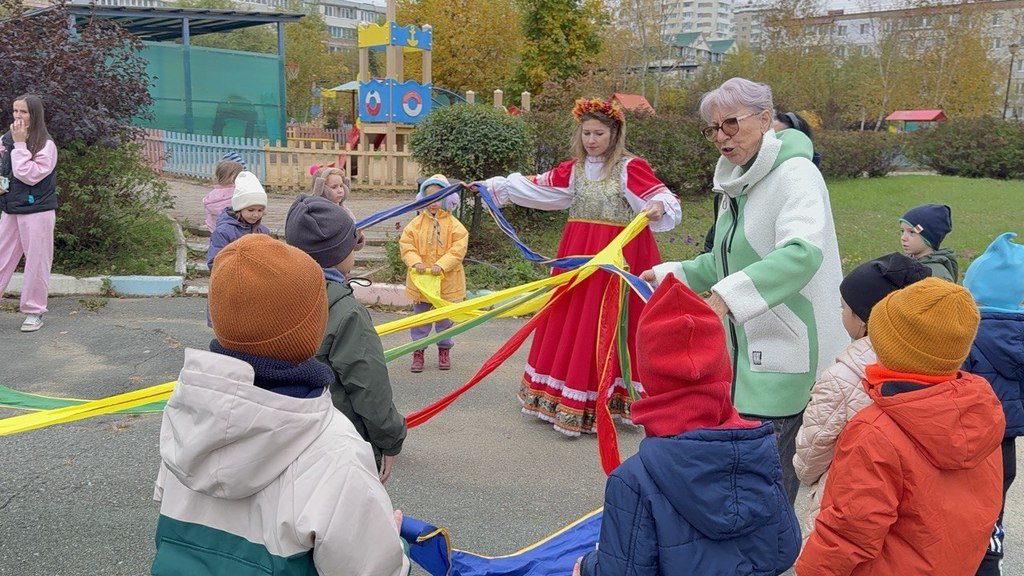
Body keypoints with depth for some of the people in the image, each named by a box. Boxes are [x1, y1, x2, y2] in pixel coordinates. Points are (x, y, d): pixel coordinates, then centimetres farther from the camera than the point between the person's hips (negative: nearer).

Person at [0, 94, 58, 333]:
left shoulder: (46, 145, -10)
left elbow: (30, 175, -21)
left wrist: (20, 144, -17)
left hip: (37, 212, -5)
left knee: (36, 262, 2)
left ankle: (34, 311, 14)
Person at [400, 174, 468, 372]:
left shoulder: (454, 224, -6)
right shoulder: (416, 223, -1)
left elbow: (458, 249, -13)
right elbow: (406, 245, -3)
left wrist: (441, 265, -24)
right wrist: (415, 262, -20)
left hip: (447, 282, -1)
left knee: (445, 318, 14)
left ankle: (444, 350, 29)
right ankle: (418, 351, 21)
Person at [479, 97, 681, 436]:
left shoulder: (631, 168, -6)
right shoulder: (574, 170, 11)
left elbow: (663, 198, -16)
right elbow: (534, 187, 16)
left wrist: (659, 207, -39)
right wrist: (493, 186, 15)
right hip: (577, 255, 6)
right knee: (568, 324, 7)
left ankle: (600, 405, 6)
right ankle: (566, 402, 19)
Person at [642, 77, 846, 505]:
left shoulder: (794, 174, -15)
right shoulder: (737, 183, 13)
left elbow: (803, 252, -33)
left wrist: (726, 296, -42)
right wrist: (671, 274, 16)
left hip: (786, 363, -9)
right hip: (746, 354, 9)